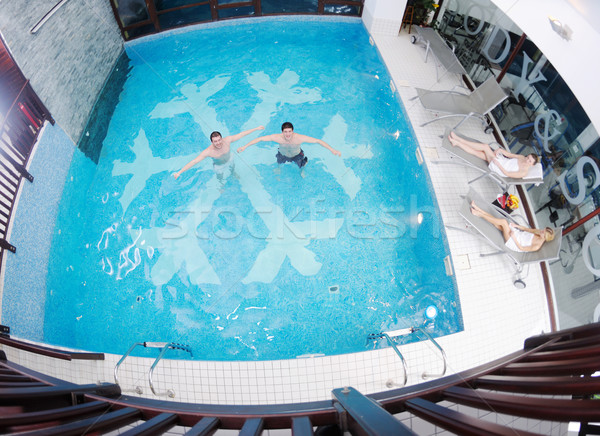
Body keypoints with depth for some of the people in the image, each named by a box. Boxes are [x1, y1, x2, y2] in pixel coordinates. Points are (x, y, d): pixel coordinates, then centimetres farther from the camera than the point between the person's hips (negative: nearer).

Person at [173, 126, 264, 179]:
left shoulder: (227, 140, -36)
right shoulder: (208, 151, -43)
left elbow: (241, 134, -26)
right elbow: (193, 162, -43)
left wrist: (256, 128, -22)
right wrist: (180, 172, -48)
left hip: (229, 160, 2)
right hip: (219, 166, -2)